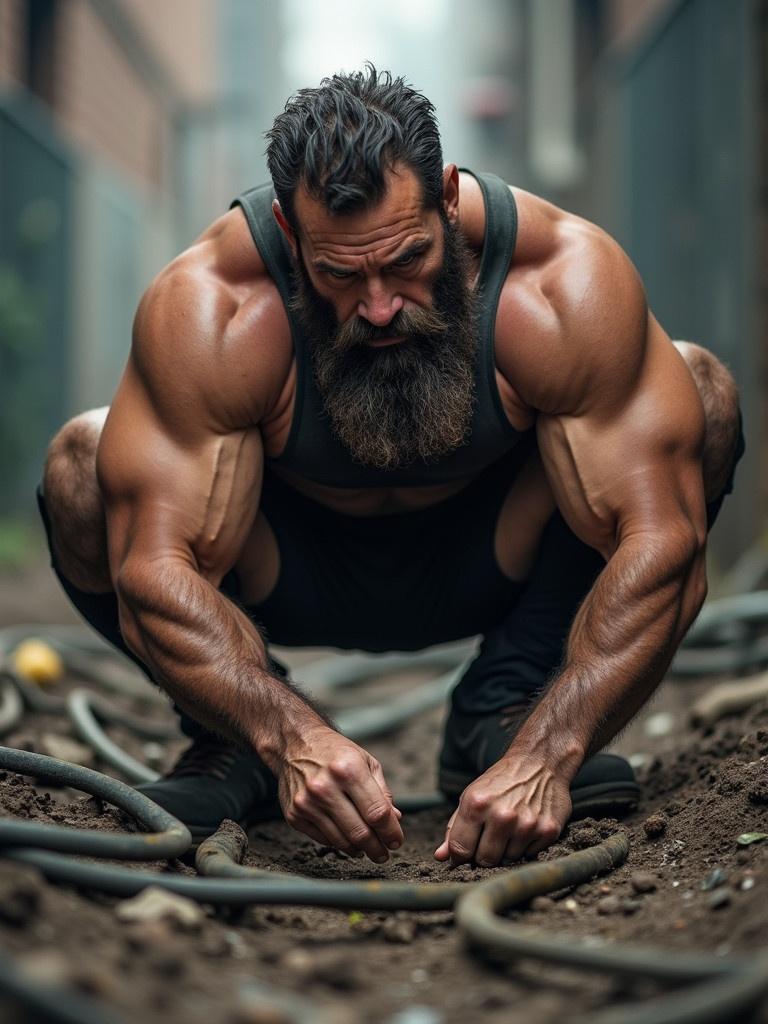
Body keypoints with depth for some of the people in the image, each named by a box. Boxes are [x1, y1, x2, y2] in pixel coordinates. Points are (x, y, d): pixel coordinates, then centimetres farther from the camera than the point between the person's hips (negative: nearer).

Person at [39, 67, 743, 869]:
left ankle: (502, 715, -12)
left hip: (490, 560, 1)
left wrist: (547, 753, -47)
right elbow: (154, 571, -37)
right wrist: (289, 737, -53)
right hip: (292, 574, -1)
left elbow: (661, 547, -34)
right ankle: (235, 741, -7)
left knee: (702, 392, -24)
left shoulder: (567, 284, -32)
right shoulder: (203, 309, -34)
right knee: (78, 470, -30)